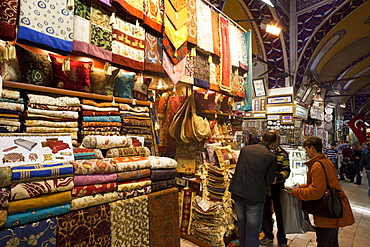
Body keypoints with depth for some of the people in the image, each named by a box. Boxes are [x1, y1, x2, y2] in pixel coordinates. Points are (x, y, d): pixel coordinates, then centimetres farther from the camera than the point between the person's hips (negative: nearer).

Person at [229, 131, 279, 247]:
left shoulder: (245, 149, 1)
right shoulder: (271, 157, -13)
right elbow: (268, 181, -9)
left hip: (237, 194, 5)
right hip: (254, 197, -5)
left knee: (241, 226, 23)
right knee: (252, 230, 11)